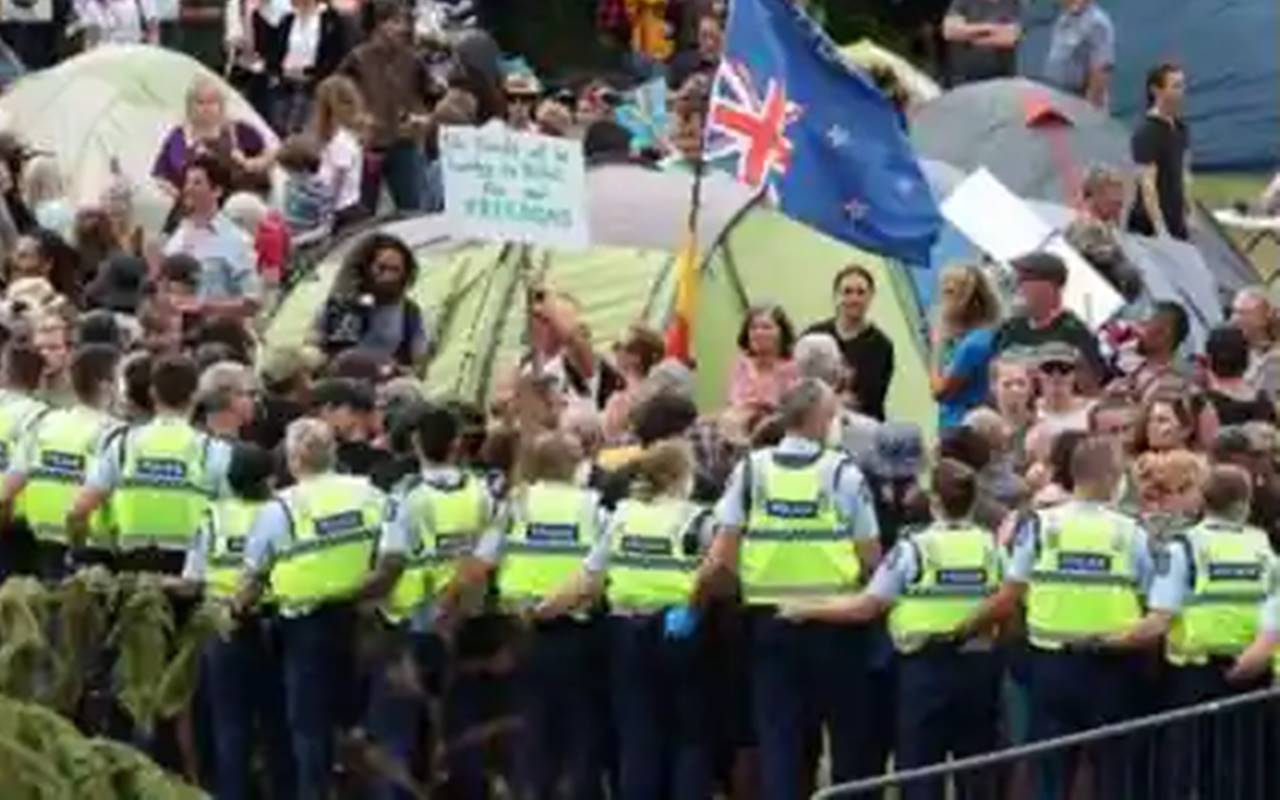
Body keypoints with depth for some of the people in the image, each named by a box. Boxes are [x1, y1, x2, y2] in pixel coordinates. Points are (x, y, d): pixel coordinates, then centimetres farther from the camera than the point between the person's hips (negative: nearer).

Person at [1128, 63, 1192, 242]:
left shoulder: (1180, 129, 11)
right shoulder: (1147, 133, -14)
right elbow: (1147, 183, -19)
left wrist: (1188, 215, 16)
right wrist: (1160, 229, -24)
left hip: (1176, 225, 8)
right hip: (1150, 227, -8)